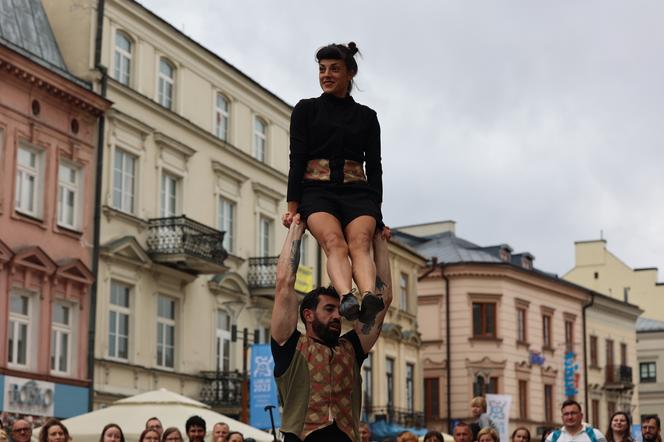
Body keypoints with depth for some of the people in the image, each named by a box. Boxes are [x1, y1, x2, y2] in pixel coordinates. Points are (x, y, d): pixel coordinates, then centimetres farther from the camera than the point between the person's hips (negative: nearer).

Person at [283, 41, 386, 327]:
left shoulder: (366, 116, 17)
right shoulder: (306, 109, 13)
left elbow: (374, 166, 13)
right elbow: (297, 160, 5)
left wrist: (377, 211, 3)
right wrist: (293, 207, -4)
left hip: (357, 192, 2)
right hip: (317, 191, -1)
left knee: (360, 243, -29)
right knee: (334, 242, -32)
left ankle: (370, 298, -56)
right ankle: (347, 297, -57)